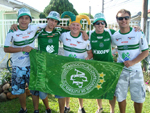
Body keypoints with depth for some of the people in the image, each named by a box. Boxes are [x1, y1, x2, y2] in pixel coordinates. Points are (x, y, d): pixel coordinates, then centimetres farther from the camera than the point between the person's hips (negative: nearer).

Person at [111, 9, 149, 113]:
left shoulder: (138, 33, -6)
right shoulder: (114, 36, 0)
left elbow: (145, 52, -5)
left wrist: (132, 62, -18)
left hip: (136, 70, -1)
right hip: (121, 70, 2)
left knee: (139, 98, 7)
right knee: (120, 97, 10)